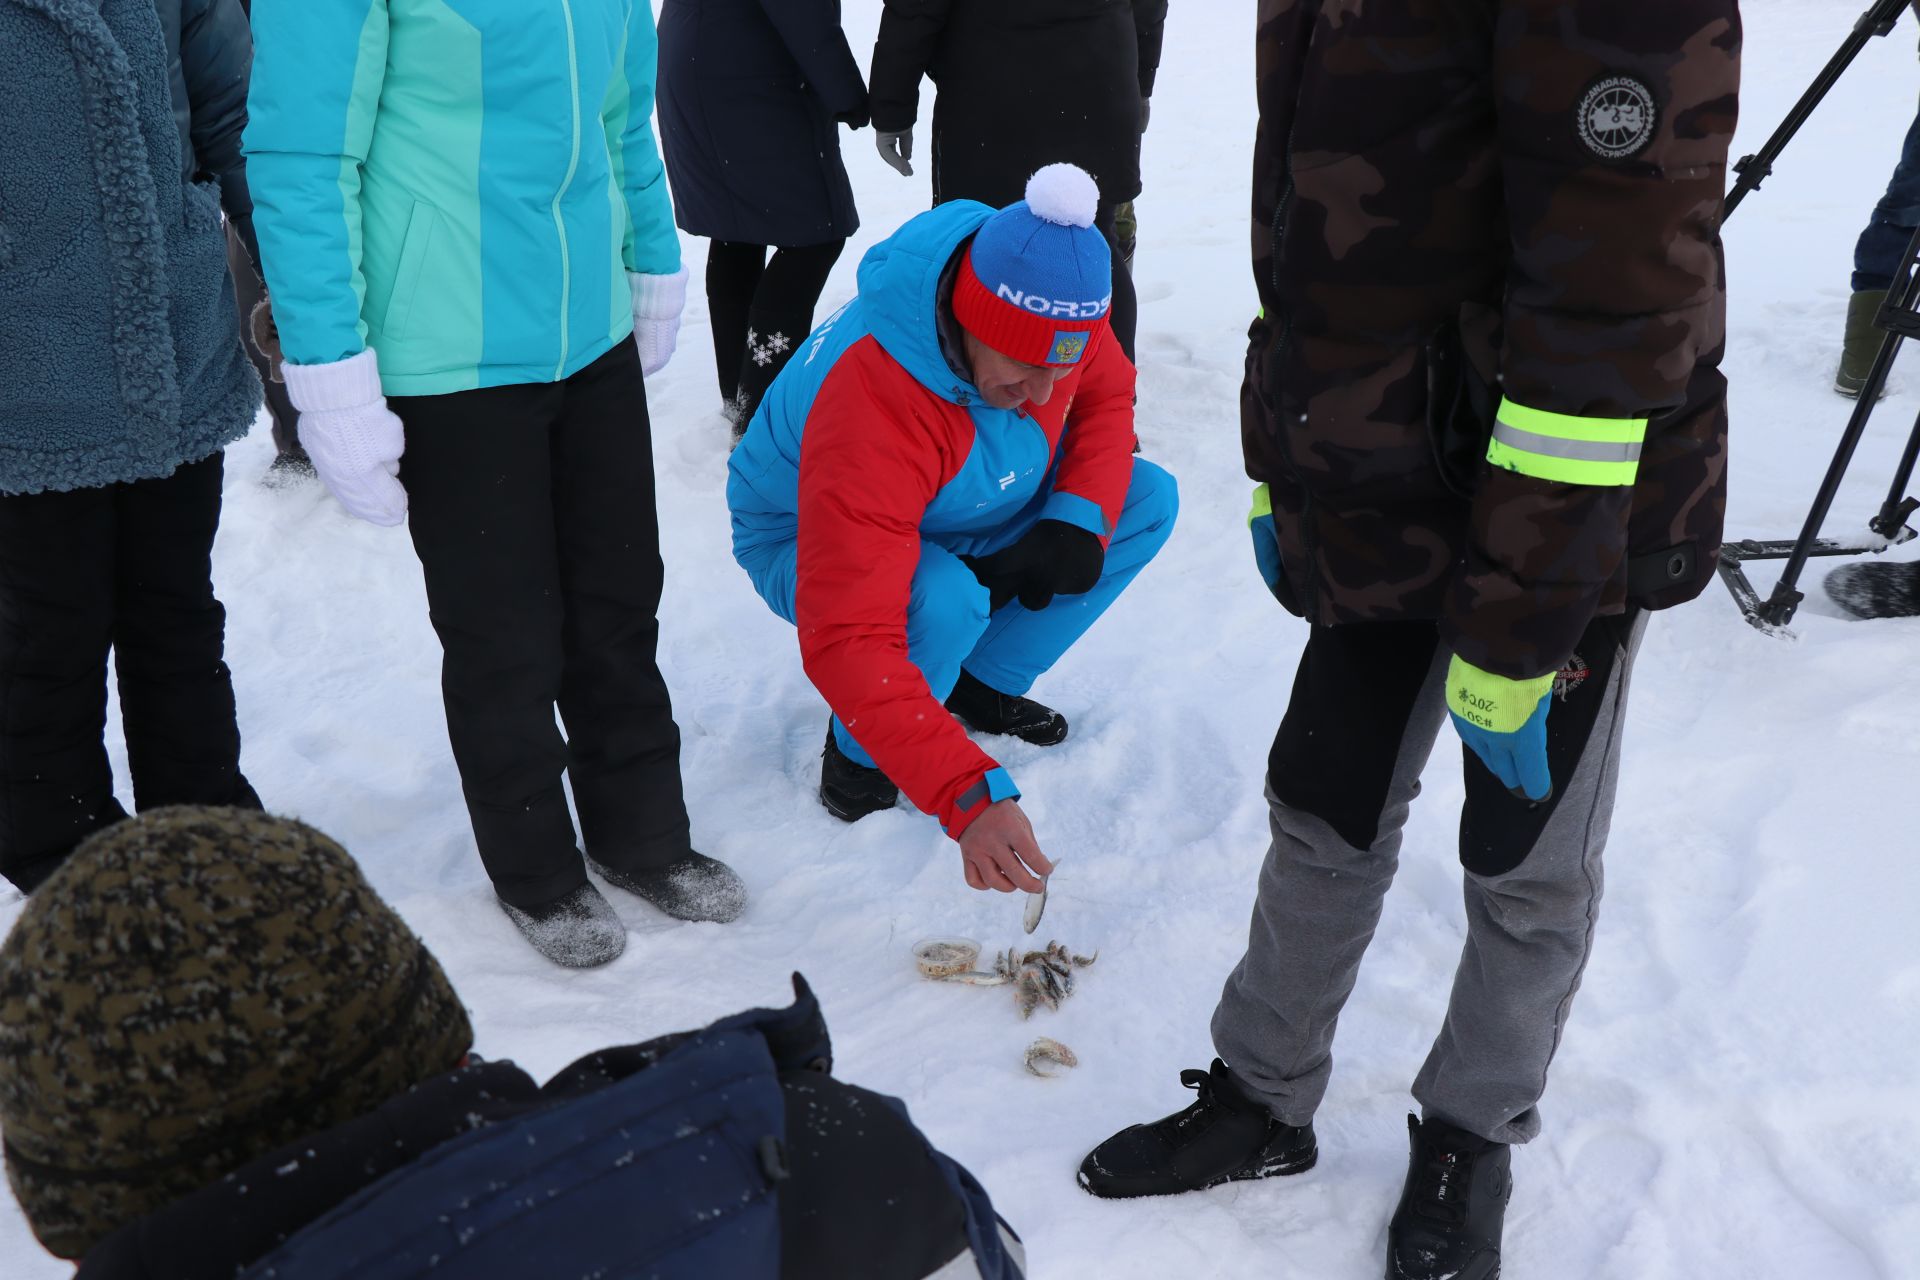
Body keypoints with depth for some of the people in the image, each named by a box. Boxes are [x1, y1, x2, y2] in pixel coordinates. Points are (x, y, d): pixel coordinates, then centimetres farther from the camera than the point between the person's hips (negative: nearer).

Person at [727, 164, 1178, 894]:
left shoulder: (1053, 301, -23)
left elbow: (1104, 401, -1)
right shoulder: (869, 413, -43)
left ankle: (987, 685, 5)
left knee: (1148, 499, -10)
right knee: (944, 602, -40)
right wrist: (969, 798, -55)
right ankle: (859, 757, -7)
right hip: (805, 546, -6)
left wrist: (1081, 520, -22)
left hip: (956, 520, 7)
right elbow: (848, 641, -48)